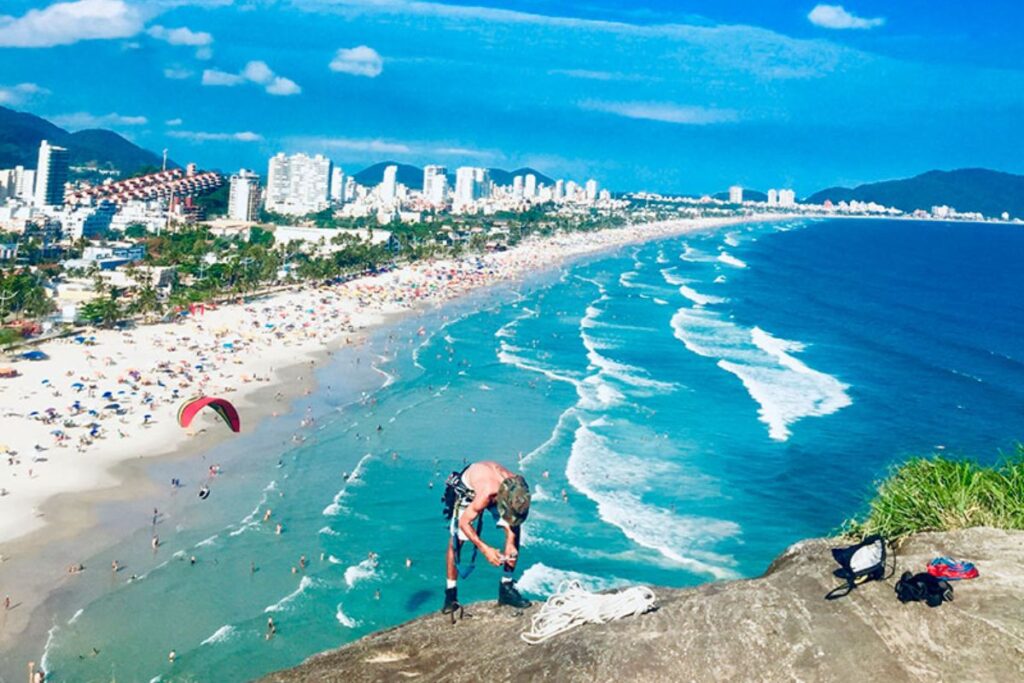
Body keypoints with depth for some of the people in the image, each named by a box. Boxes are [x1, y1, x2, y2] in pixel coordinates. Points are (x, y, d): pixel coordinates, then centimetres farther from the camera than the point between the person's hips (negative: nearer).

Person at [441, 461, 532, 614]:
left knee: (515, 529, -8)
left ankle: (507, 589, 1)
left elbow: (512, 518, -11)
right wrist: (485, 549, -36)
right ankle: (450, 594, 4)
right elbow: (464, 523, -31)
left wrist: (510, 544, -21)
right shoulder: (486, 494, -45)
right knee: (456, 539, -10)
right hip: (467, 490, -4)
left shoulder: (518, 488, -32)